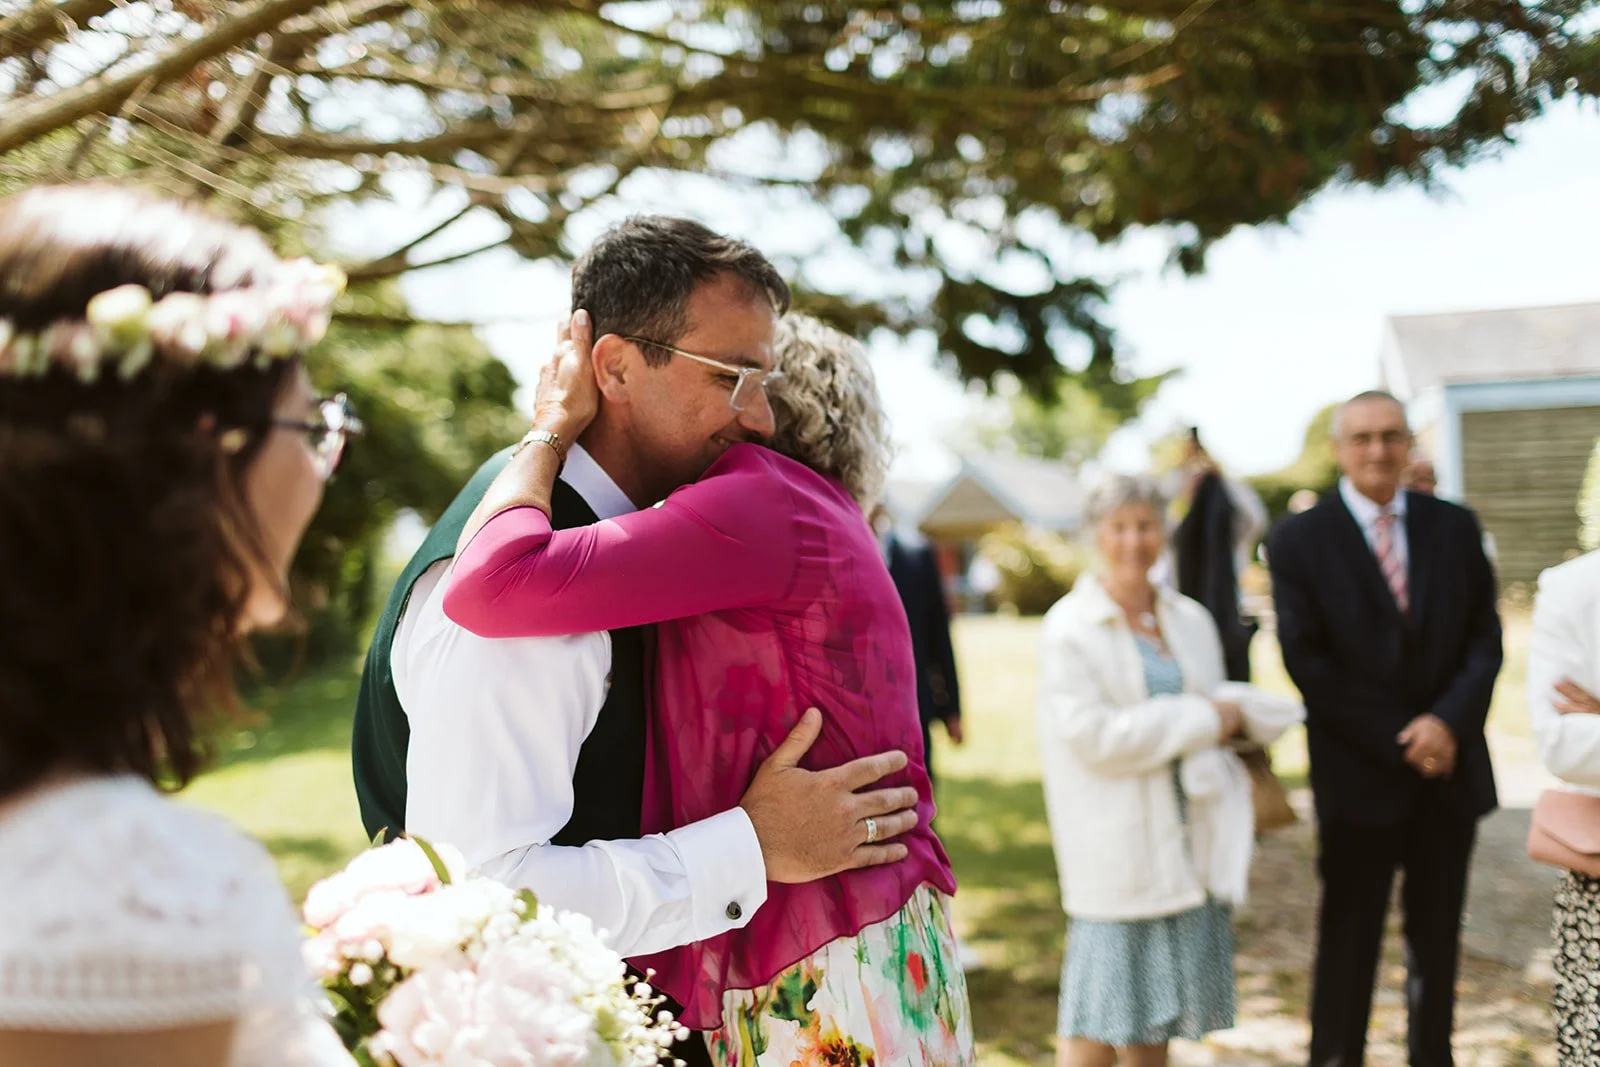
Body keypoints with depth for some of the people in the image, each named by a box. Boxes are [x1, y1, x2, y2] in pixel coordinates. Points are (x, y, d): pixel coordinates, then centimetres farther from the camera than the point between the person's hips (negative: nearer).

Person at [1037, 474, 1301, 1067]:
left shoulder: (1191, 619, 11)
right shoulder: (1070, 627, -7)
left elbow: (1216, 705, 20)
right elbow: (1092, 734, -17)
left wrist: (1237, 711, -4)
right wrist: (1200, 719, -14)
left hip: (1192, 835, 6)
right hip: (1119, 840, -6)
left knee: (1159, 1005, 14)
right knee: (1100, 1017, -4)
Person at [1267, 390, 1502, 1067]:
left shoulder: (1454, 528, 6)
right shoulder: (1299, 542, -5)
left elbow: (1484, 636, 3)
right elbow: (1307, 664, -10)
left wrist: (1450, 720, -14)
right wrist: (1400, 743, -13)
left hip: (1449, 768, 3)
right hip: (1360, 778, -3)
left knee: (1438, 938, 14)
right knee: (1348, 940, 5)